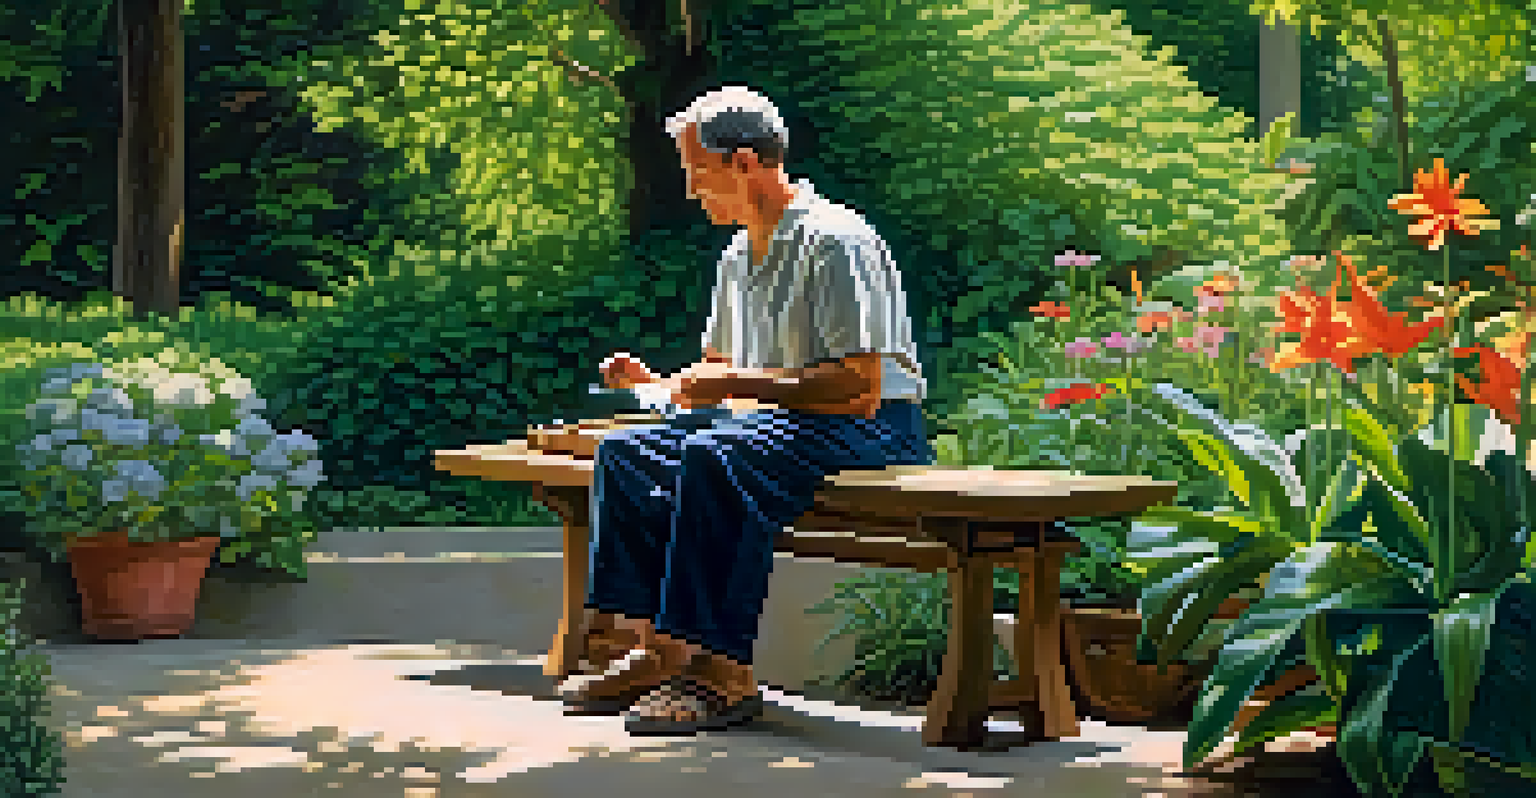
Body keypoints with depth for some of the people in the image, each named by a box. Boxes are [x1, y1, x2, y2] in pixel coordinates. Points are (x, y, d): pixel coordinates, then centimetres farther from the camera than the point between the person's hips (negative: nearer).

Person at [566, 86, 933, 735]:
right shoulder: (738, 258, 16)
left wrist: (742, 383, -21)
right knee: (624, 454, -2)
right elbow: (718, 372, 27)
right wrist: (654, 382, 7)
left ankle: (721, 672, -33)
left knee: (713, 456, -34)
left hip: (873, 432, -10)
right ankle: (647, 645, -11)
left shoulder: (834, 241, -14)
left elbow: (860, 388, -22)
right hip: (772, 421, 10)